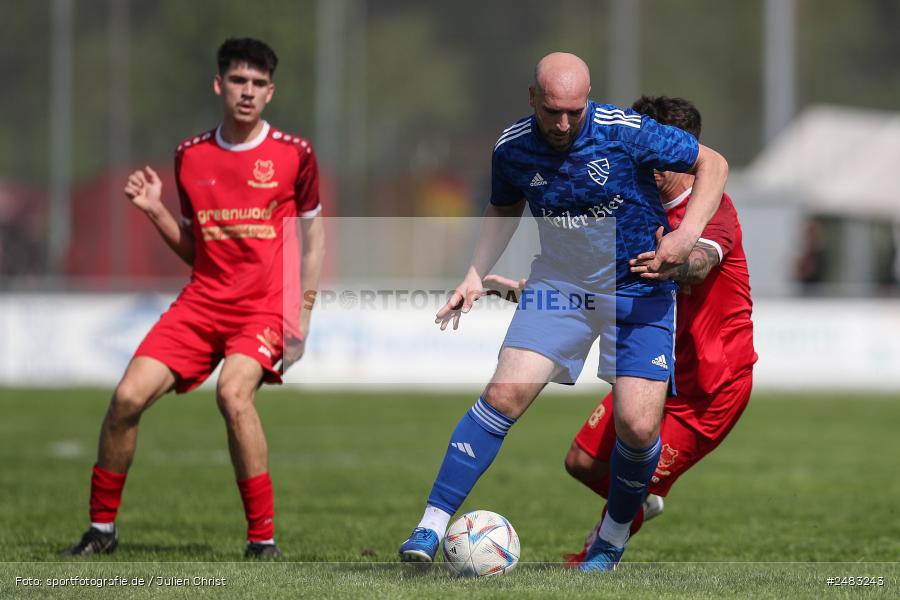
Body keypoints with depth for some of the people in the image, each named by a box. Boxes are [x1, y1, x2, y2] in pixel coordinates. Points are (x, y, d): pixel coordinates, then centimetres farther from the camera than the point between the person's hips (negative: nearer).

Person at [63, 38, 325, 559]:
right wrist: (155, 210, 0)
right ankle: (102, 527, 8)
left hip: (265, 307, -4)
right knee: (128, 396, -11)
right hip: (203, 300, 4)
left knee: (233, 393, -31)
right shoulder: (191, 156, 9)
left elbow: (313, 235, 8)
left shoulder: (294, 154, -1)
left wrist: (303, 313, 0)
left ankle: (264, 541, -20)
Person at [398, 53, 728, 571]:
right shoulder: (513, 148, -9)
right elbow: (504, 209, 14)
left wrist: (688, 233, -23)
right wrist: (476, 275, 2)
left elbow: (712, 163, -9)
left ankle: (614, 538, 16)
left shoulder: (628, 133, -20)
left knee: (638, 426, -13)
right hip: (559, 284, 2)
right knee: (504, 396, -14)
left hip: (639, 290, -2)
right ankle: (432, 527, -11)